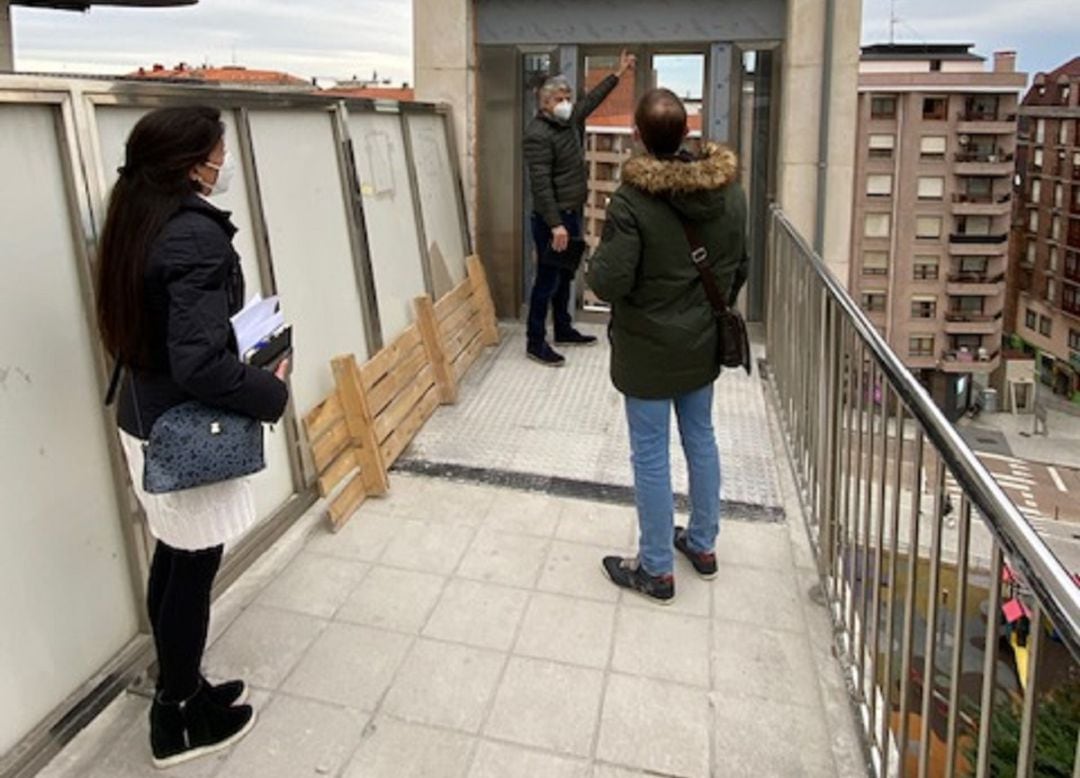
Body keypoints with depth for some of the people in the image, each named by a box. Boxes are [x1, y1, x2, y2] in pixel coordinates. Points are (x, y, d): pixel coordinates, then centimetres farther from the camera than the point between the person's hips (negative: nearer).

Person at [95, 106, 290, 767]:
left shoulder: (138, 222, 5)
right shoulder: (197, 235, -23)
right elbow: (200, 363, -29)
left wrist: (243, 327, 9)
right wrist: (272, 392, -14)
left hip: (146, 416, 9)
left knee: (173, 559, 19)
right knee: (194, 569, 6)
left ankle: (181, 689, 36)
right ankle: (179, 722, 23)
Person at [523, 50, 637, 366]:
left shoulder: (570, 120, 9)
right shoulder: (538, 134, -18)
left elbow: (592, 99, 28)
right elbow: (541, 183, -24)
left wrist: (618, 73, 32)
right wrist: (555, 224, -29)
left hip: (572, 214, 9)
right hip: (552, 219, -9)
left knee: (565, 276, 17)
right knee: (547, 280, -4)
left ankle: (563, 330, 30)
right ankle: (535, 343, 3)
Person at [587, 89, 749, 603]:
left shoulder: (632, 200, -22)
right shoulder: (730, 191, -3)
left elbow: (608, 283, -23)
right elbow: (739, 268, 7)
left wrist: (597, 259, -1)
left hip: (648, 351, -6)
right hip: (703, 344, 6)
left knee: (650, 455, 6)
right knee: (700, 438, 20)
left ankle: (656, 570, 20)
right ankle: (703, 545, 36)